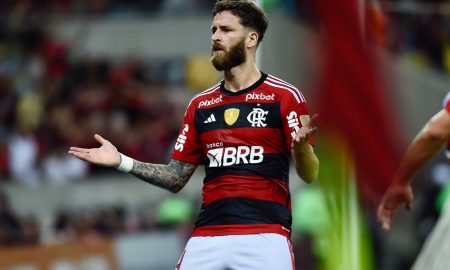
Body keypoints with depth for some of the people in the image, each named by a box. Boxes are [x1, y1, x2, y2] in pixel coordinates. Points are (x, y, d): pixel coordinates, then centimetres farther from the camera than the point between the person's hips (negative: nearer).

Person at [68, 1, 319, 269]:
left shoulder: (285, 96, 0)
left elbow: (310, 175, -4)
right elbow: (176, 178, 18)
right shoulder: (200, 105, 16)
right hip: (207, 237, 4)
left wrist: (301, 145, -26)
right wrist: (122, 161, 6)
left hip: (265, 235, -4)